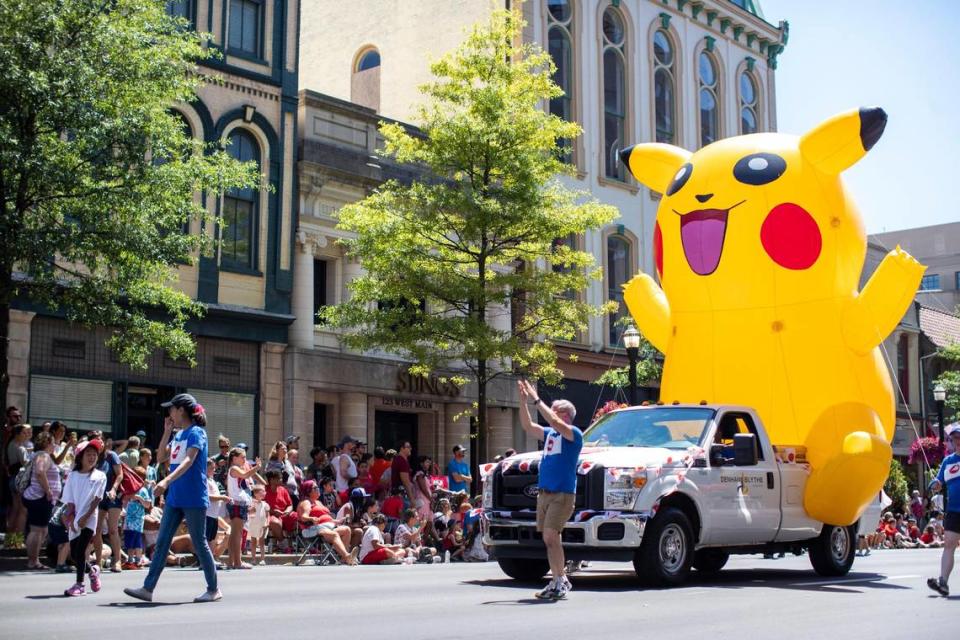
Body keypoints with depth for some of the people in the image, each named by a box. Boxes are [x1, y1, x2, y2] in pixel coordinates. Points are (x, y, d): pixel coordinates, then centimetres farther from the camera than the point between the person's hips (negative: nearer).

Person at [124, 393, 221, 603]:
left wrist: (167, 480, -39)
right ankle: (148, 588, 6)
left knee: (199, 544, 0)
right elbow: (161, 457, 17)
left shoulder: (196, 432, -12)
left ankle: (213, 589, 11)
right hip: (175, 498, 8)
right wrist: (167, 431, 8)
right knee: (161, 542, 5)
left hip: (194, 499, -8)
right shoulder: (178, 435, 14)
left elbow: (188, 461, -26)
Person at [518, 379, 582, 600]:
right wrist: (523, 401, 1)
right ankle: (558, 581, 15)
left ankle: (560, 580, -12)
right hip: (544, 493, 8)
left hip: (563, 494, -8)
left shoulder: (574, 434, -4)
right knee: (548, 538, 7)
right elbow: (528, 427, 11)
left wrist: (536, 400, -18)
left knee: (551, 535, -17)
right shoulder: (549, 434, 18)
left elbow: (555, 423, -21)